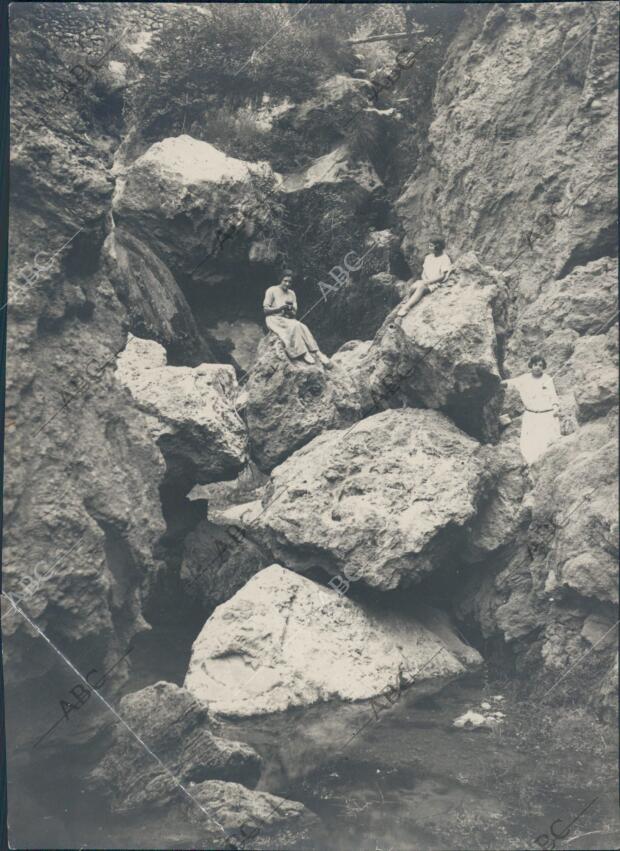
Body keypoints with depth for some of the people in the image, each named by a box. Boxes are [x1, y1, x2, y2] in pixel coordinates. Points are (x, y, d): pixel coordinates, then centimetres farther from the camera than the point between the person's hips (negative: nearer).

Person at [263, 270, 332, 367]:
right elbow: (266, 310, -4)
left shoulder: (292, 294, 17)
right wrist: (281, 308, -18)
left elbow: (294, 314, 12)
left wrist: (290, 311, -13)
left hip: (288, 320, 4)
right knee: (294, 326, -34)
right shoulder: (272, 290, 2)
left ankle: (318, 353, -35)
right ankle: (303, 354, -37)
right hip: (274, 319, -4)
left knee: (302, 327, -27)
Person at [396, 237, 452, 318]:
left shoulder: (445, 259, -5)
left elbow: (442, 277, -11)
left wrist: (428, 282, -16)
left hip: (435, 283, -6)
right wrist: (424, 280, -7)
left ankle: (406, 308, -43)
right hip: (425, 282, 6)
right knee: (415, 285, -28)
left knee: (421, 287, -34)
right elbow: (423, 272, 15)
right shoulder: (428, 257, 15)